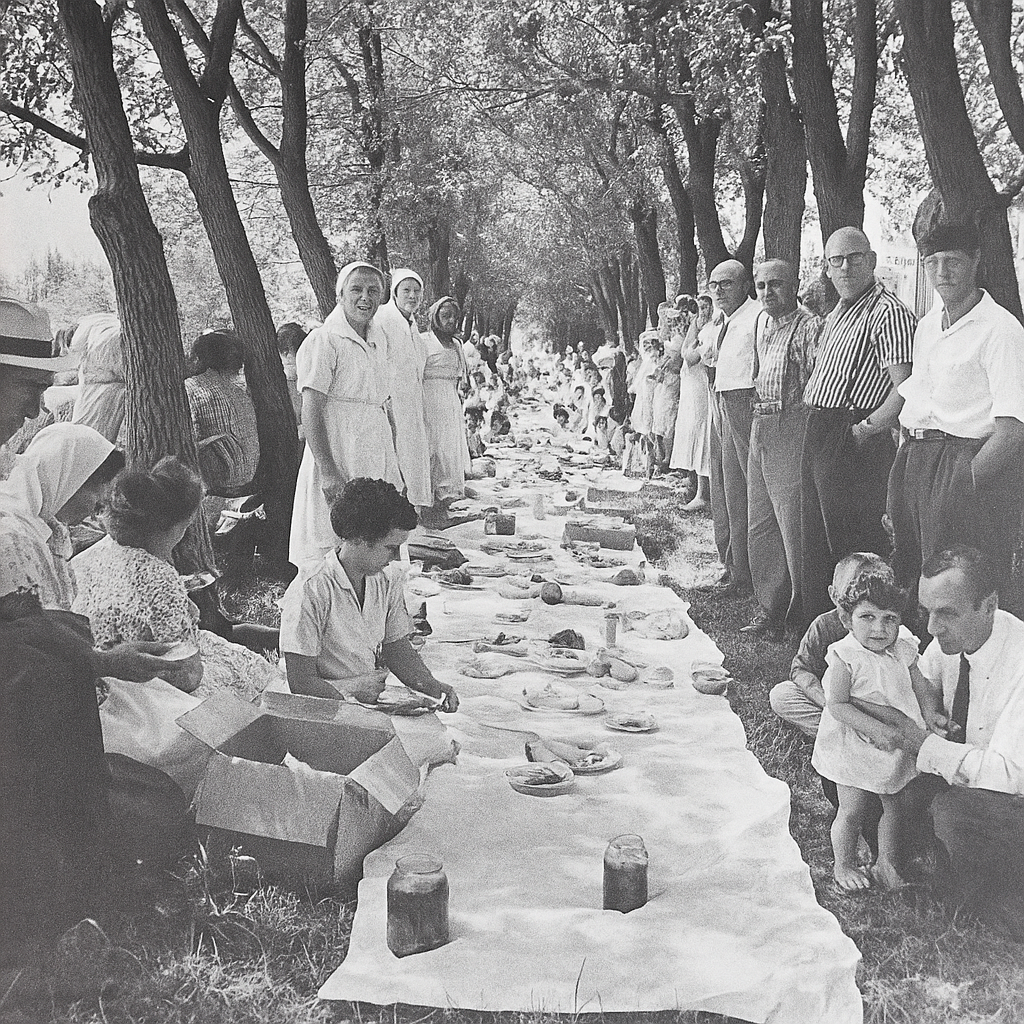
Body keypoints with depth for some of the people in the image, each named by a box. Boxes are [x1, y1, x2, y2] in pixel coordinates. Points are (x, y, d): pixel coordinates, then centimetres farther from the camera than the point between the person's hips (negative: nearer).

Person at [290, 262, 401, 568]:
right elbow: (311, 411, -16)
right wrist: (327, 471, -24)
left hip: (377, 460, 8)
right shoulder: (324, 341, -11)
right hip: (338, 459, -8)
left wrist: (393, 461, 16)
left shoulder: (379, 340, 13)